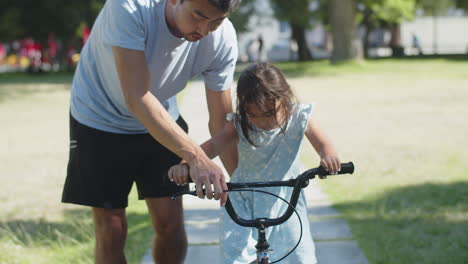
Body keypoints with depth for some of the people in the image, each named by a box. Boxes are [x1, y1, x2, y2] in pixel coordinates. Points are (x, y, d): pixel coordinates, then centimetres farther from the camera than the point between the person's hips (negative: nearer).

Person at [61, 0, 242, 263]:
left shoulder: (222, 39, -22)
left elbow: (221, 123, -11)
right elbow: (138, 99, -40)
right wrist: (196, 157, -49)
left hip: (162, 122, 3)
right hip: (100, 121, -3)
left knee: (171, 224, -1)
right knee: (112, 231, -3)